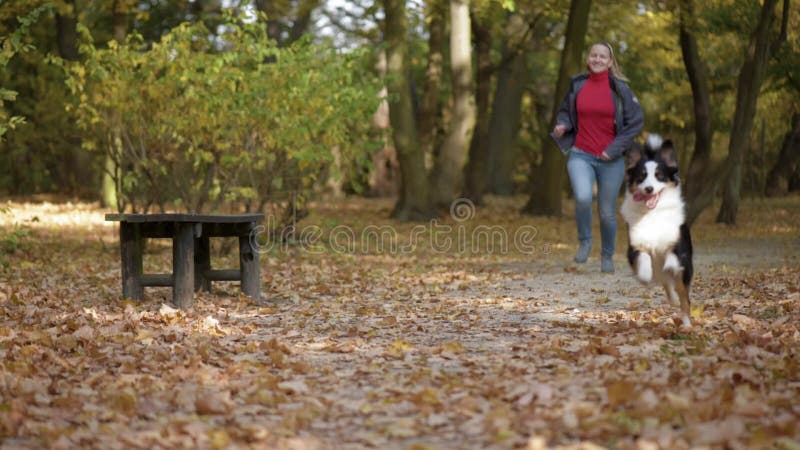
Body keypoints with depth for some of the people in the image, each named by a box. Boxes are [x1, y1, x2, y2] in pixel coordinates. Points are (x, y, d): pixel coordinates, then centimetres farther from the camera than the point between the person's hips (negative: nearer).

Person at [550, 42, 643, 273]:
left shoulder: (619, 89, -3)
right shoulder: (577, 85, 3)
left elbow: (636, 121, -2)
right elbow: (565, 112, 18)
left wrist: (615, 149, -10)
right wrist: (562, 126, -5)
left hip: (610, 160, 0)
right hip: (580, 155, 0)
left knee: (607, 213, 7)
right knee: (583, 198, -26)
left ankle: (607, 255, 32)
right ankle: (584, 241, 1)